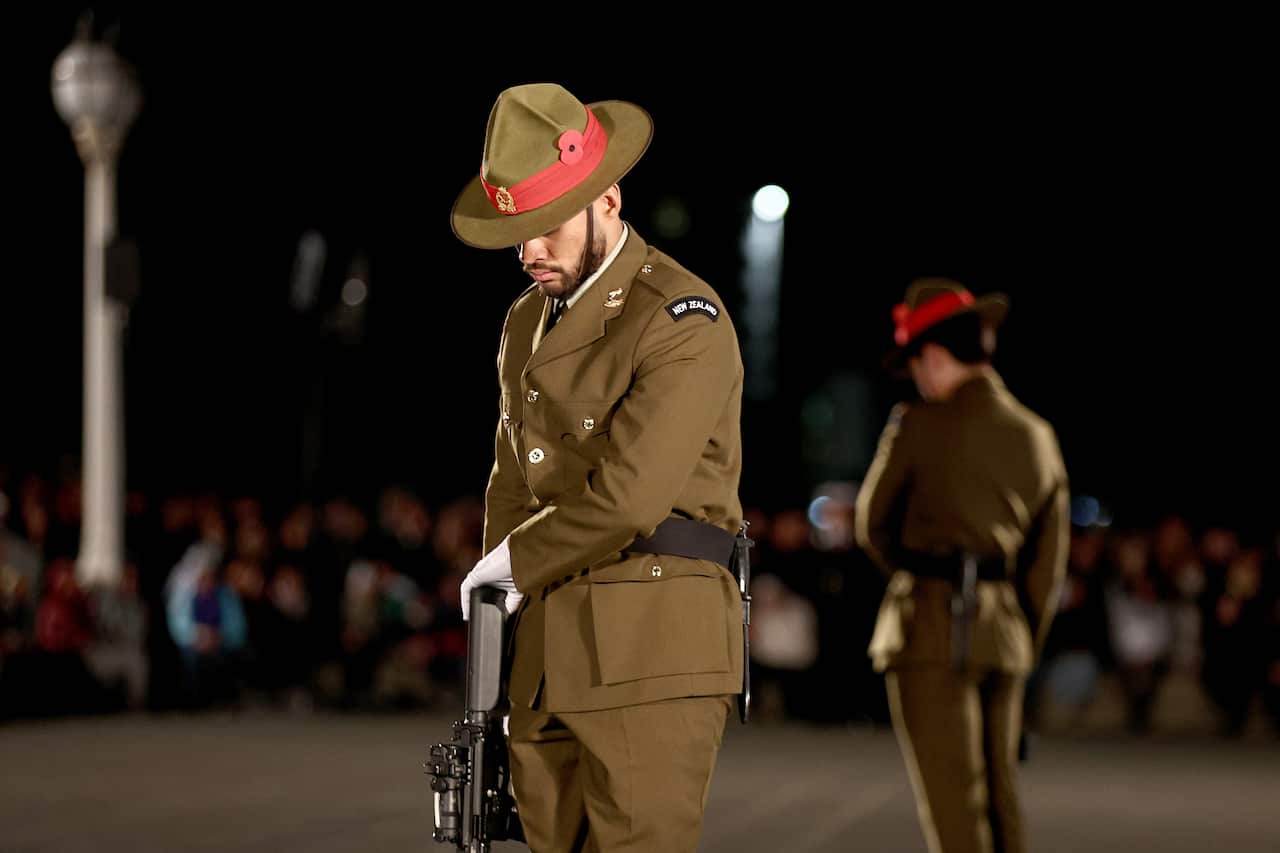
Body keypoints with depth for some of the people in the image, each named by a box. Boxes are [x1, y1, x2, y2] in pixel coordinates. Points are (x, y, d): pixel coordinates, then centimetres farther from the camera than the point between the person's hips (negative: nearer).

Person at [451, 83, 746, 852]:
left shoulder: (682, 320, -9)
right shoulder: (528, 322, 19)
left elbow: (629, 493, -18)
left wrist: (517, 562, -4)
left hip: (654, 647, -7)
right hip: (547, 658, 8)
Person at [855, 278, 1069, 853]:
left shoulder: (919, 425, -7)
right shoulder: (1036, 435, 10)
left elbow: (872, 527, 4)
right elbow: (1047, 563, 12)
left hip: (932, 631, -6)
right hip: (1003, 630, 6)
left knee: (950, 799, -6)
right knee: (999, 795, 13)